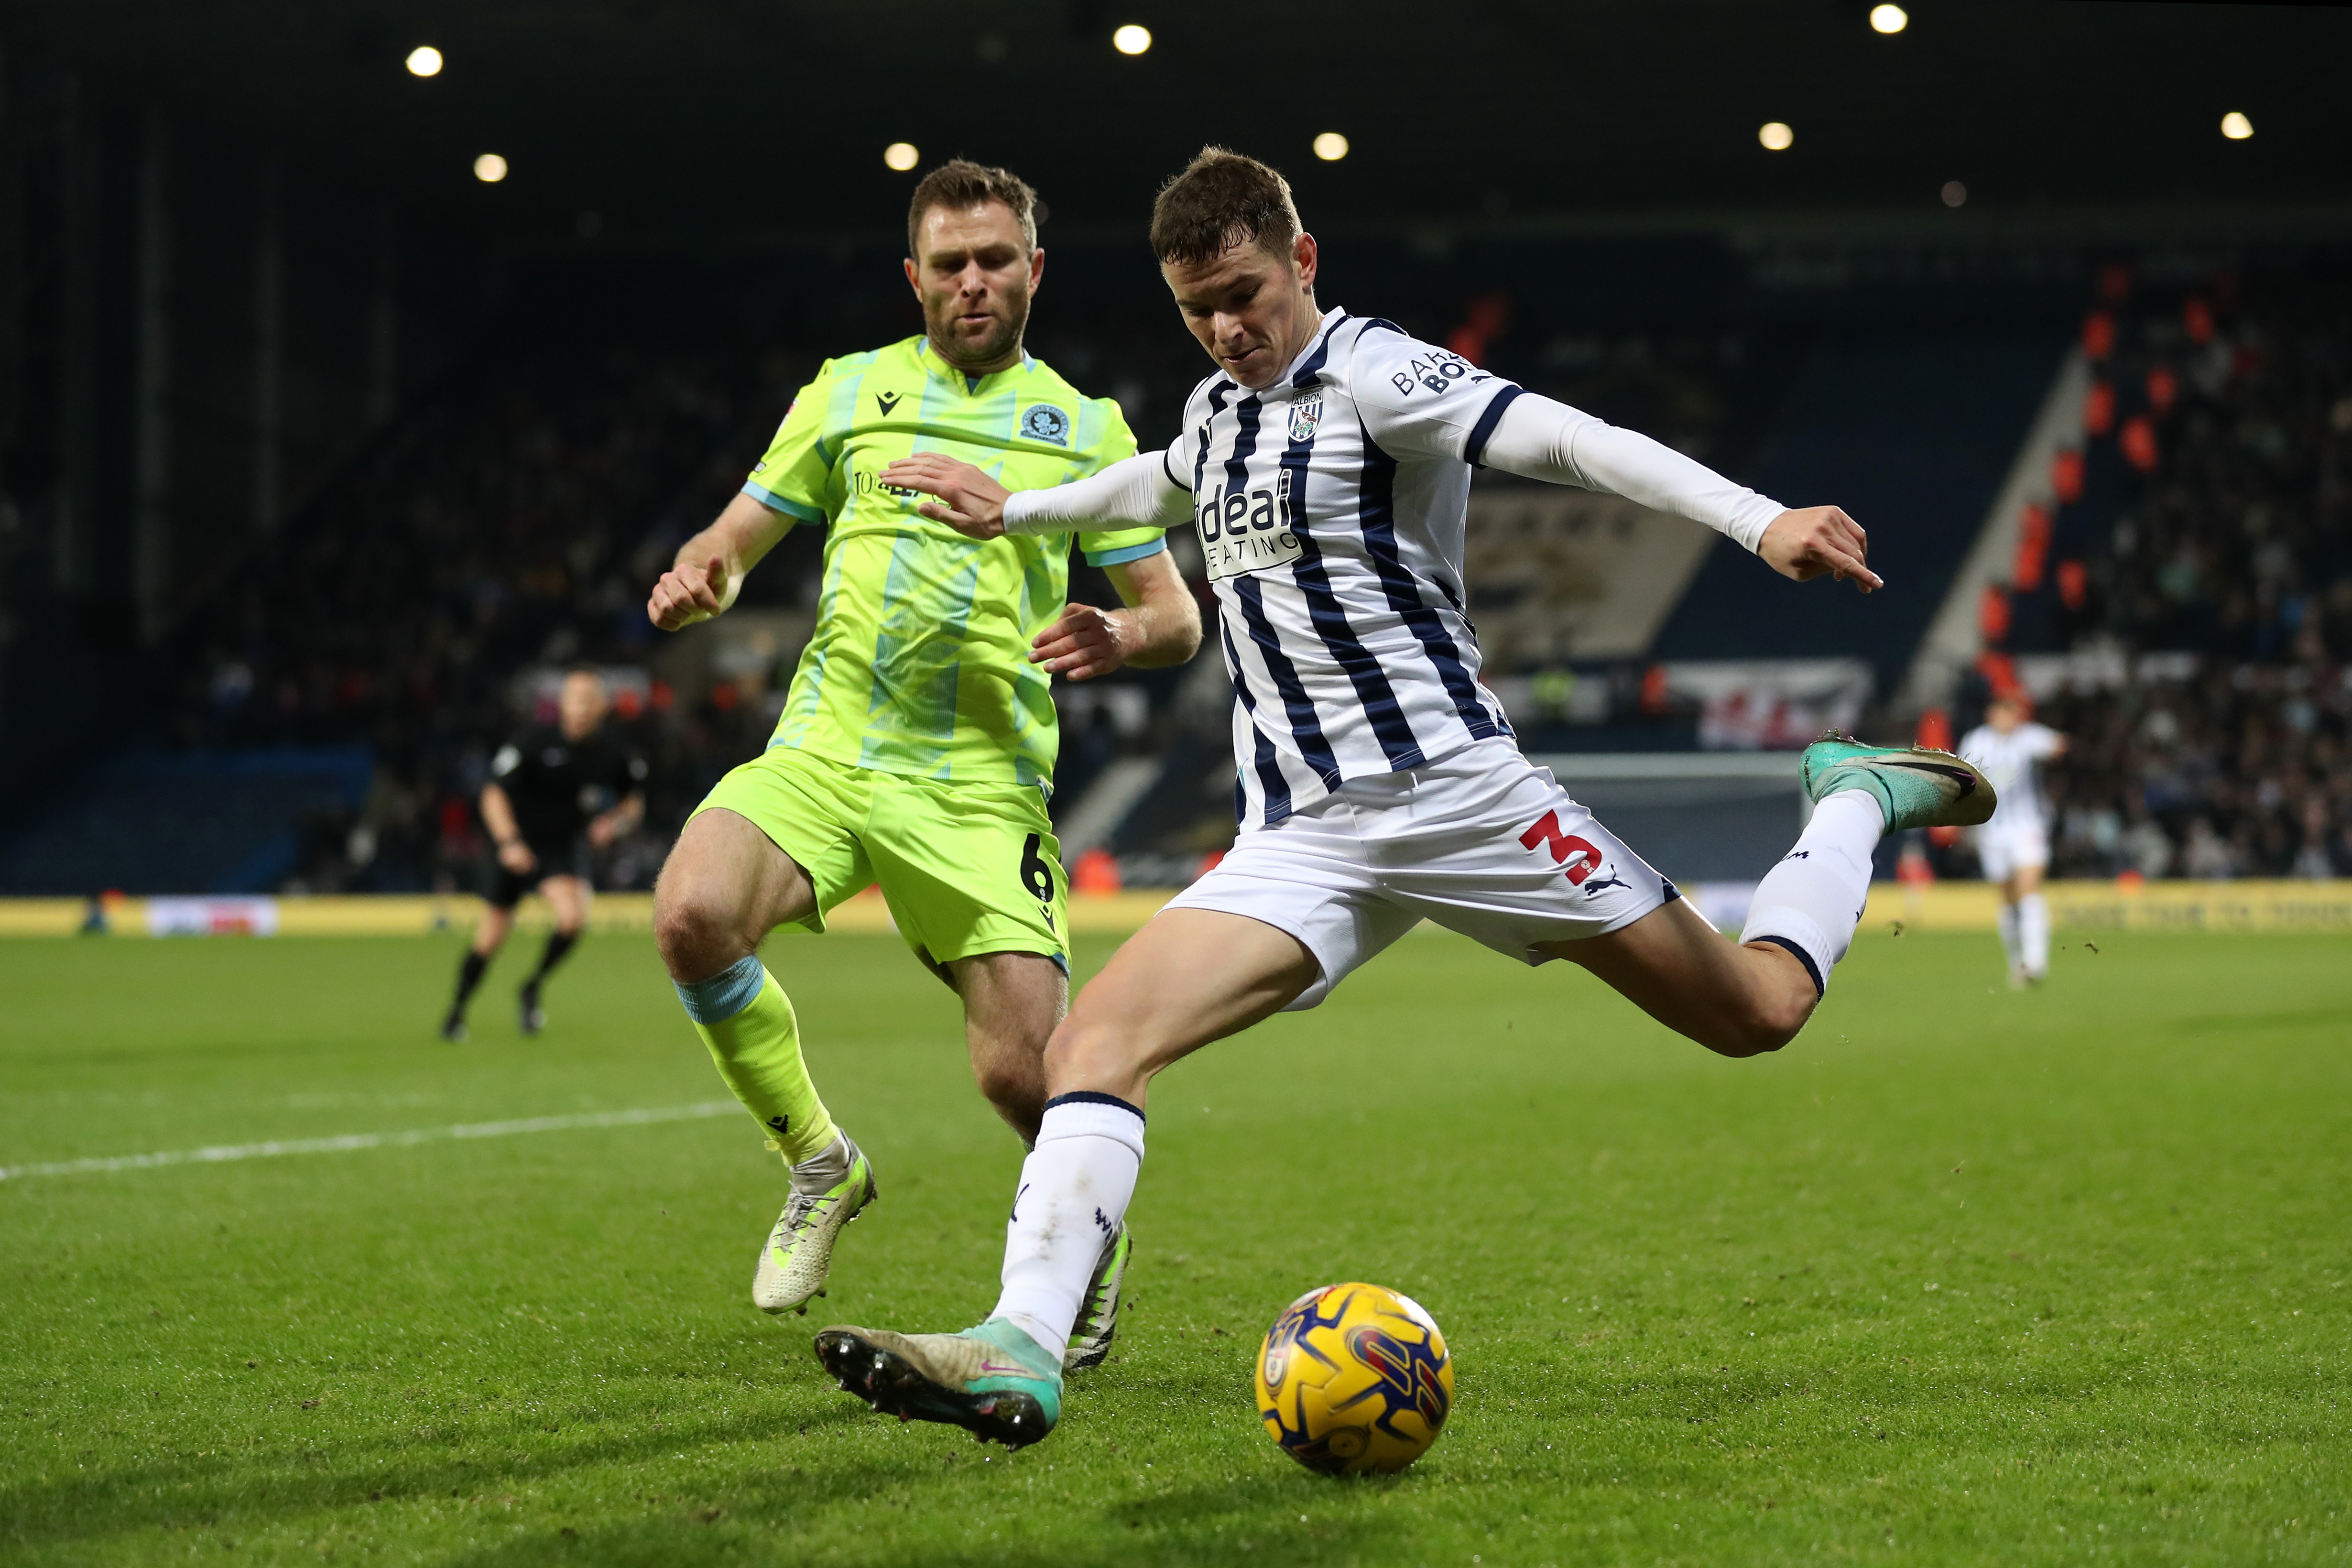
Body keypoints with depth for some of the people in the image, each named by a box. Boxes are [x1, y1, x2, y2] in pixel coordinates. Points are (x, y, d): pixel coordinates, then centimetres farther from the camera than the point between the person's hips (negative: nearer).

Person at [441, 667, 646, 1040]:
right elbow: (494, 794, -15)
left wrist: (617, 821, -13)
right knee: (492, 936, 4)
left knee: (573, 918, -24)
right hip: (519, 846, -1)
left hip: (567, 847, 1)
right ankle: (457, 1008, 27)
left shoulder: (616, 753, -9)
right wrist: (509, 842, -28)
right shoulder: (534, 742, -18)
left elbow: (634, 800, 9)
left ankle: (532, 989, 2)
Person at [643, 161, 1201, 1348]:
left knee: (1025, 1073, -13)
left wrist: (1120, 637, -14)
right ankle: (820, 1163, -3)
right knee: (693, 916, -29)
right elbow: (735, 541, 16)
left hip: (982, 784, -1)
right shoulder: (848, 393, 13)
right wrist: (694, 580, -8)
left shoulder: (1086, 428, 11)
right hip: (825, 750, 1)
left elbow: (1176, 615, 10)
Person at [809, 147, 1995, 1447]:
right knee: (1093, 1042, -18)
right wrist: (1014, 510, 50)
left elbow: (1568, 440, -23)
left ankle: (1857, 803, 30)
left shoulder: (1373, 375, -9)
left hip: (1449, 790, -6)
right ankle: (1019, 1354, -26)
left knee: (1757, 1010, 0)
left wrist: (1760, 520, -36)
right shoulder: (1218, 407, 15)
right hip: (1298, 841, 6)